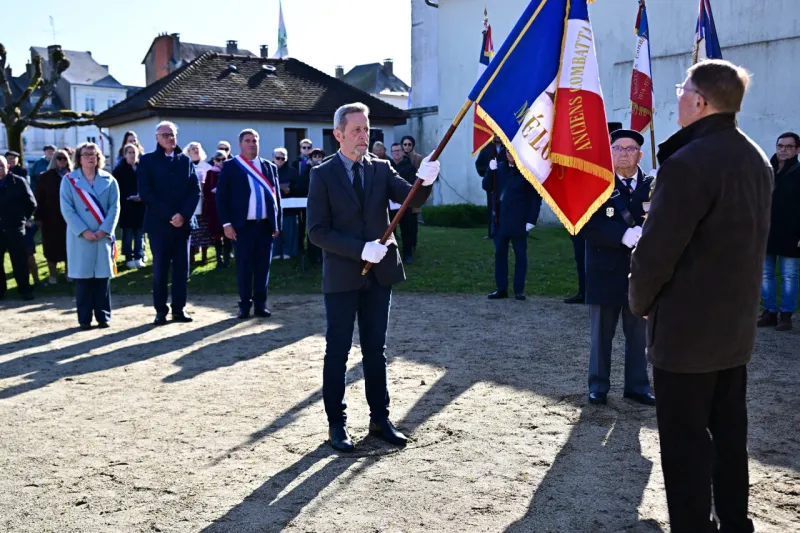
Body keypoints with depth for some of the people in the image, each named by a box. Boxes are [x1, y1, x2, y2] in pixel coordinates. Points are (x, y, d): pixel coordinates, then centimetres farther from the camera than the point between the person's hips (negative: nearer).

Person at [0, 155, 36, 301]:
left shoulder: (19, 182, -2)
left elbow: (31, 203, 2)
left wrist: (23, 218, 1)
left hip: (14, 228, -3)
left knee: (19, 261, 5)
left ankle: (25, 290, 14)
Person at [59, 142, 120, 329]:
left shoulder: (109, 180, 7)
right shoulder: (69, 180, 3)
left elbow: (114, 208, 0)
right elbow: (67, 209, -5)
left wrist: (104, 230, -12)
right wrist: (83, 231, -14)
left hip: (103, 236, 1)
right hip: (80, 237, -1)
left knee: (103, 276, 5)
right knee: (82, 277, 1)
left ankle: (103, 316, 12)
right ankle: (84, 318, 7)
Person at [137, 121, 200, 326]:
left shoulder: (185, 160, 12)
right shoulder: (147, 161, 3)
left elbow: (195, 190, 5)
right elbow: (145, 193, -6)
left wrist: (183, 215, -10)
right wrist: (169, 215, -14)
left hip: (183, 223, 3)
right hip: (158, 223, -3)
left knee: (182, 268, 5)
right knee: (160, 269, 1)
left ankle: (179, 309, 12)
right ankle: (160, 310, 8)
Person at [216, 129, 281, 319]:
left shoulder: (270, 167, 12)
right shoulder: (230, 167, 3)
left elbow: (276, 196, 12)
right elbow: (221, 197, -1)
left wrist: (277, 223, 7)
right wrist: (226, 223, -9)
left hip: (266, 224, 3)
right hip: (242, 225, -3)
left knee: (263, 266, 6)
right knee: (243, 267, 2)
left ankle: (260, 304, 13)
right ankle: (244, 305, 11)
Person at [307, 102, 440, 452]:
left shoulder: (381, 169, 5)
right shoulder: (323, 175, -5)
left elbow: (412, 201, -9)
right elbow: (317, 231, -11)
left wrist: (425, 181, -30)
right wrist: (360, 249, -20)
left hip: (379, 273, 4)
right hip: (342, 277, -3)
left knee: (376, 350, 13)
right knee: (337, 352, 6)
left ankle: (380, 419, 23)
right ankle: (336, 424, 17)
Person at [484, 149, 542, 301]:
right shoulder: (500, 168, 9)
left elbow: (536, 197, -7)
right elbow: (486, 186, 9)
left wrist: (532, 220, -13)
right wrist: (491, 171, -7)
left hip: (519, 221, -5)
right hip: (500, 219, 5)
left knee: (520, 254, 3)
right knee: (500, 253, 6)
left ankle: (519, 290, 9)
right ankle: (501, 288, 13)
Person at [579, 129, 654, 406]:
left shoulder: (653, 185, 5)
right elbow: (586, 224, -15)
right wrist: (623, 235, -25)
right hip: (606, 273, -2)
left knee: (638, 335, 11)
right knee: (601, 334, 8)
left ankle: (637, 385, 23)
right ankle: (598, 386, 20)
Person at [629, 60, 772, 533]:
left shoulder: (688, 163, -21)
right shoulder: (757, 160, 8)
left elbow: (656, 251, -19)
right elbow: (751, 241, 14)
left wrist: (640, 301, -3)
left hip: (686, 327, -8)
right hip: (736, 324, 9)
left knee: (685, 439, 2)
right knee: (729, 433, 17)